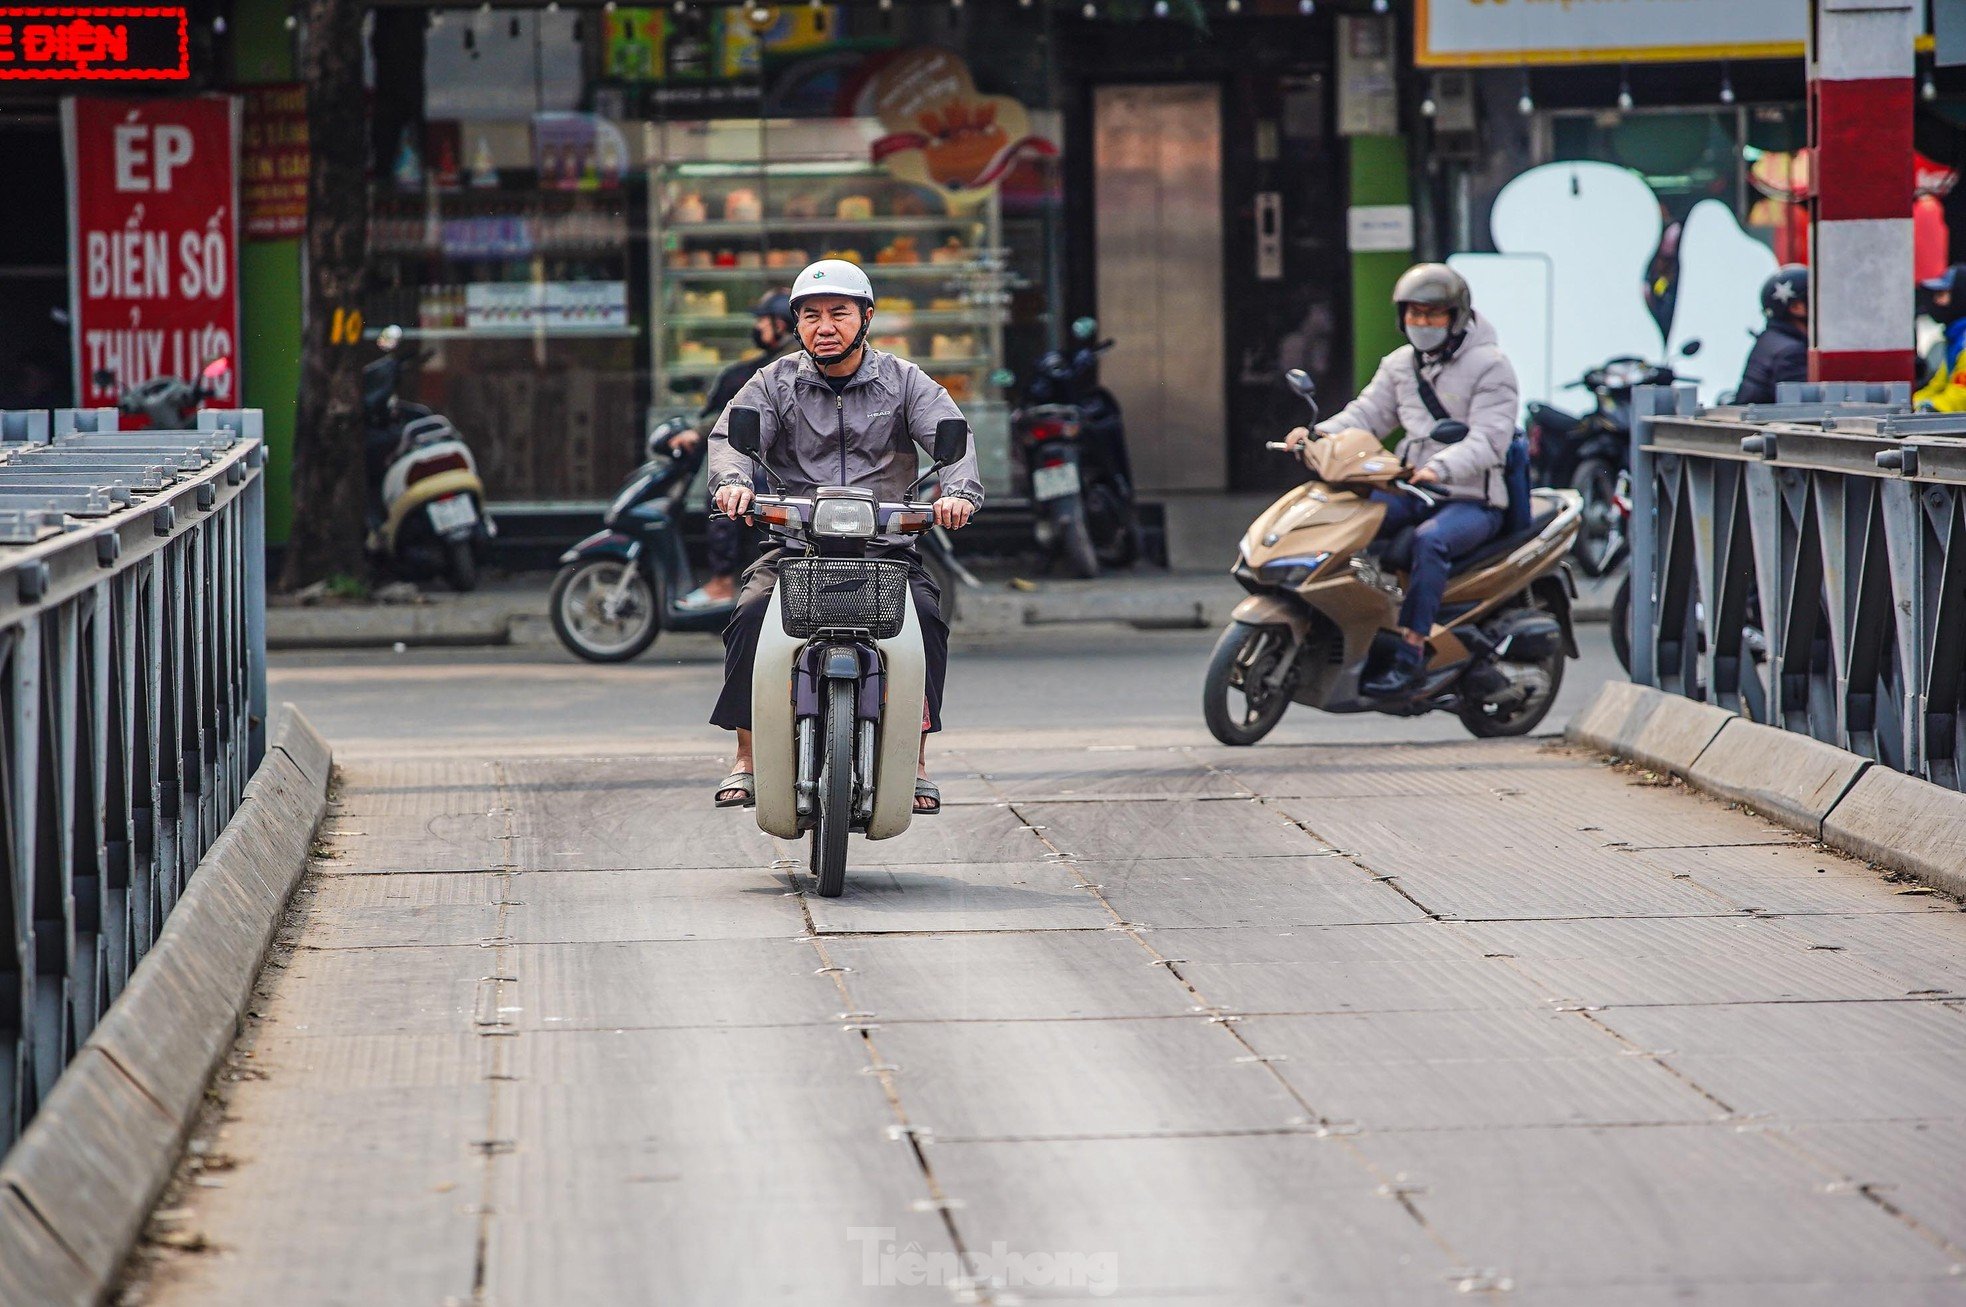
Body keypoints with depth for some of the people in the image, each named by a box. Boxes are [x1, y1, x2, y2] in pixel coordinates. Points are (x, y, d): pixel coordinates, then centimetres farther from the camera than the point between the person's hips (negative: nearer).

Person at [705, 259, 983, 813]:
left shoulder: (904, 381, 8)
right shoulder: (774, 383, 10)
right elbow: (732, 435, -4)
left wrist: (959, 491, -27)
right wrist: (732, 481, -28)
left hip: (886, 544, 0)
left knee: (924, 617, -27)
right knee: (751, 616, -26)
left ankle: (915, 762, -16)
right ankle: (746, 761, -14)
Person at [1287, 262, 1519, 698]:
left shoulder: (1490, 365, -6)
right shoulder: (1400, 364, 15)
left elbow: (1488, 439, -18)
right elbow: (1366, 414, 8)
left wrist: (1440, 469, -36)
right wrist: (1319, 434, -13)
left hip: (1472, 500, -7)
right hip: (1410, 492, 7)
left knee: (1430, 540, -37)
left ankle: (1410, 655, -38)